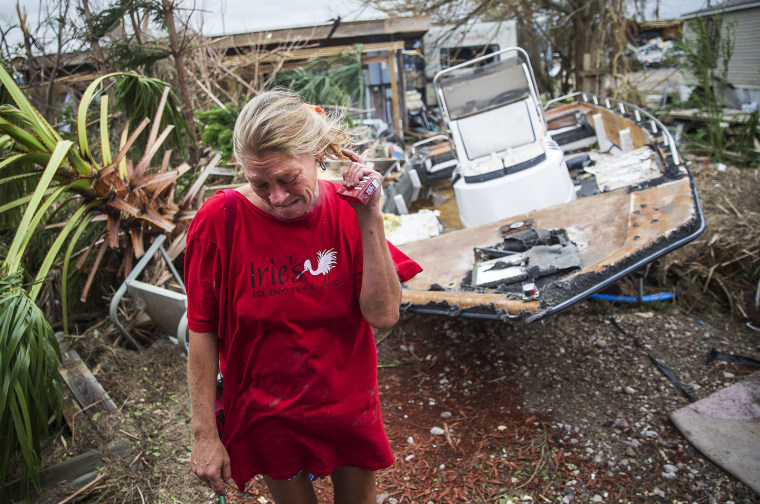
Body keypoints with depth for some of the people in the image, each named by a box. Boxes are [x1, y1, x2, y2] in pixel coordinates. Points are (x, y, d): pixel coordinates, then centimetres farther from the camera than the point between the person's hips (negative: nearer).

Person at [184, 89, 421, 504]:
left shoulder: (347, 209, -13)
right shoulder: (220, 221, -19)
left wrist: (370, 219, -26)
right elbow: (203, 333, -12)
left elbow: (383, 316, -19)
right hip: (268, 418, -1)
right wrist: (205, 433, -8)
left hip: (349, 406, 2)